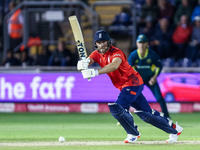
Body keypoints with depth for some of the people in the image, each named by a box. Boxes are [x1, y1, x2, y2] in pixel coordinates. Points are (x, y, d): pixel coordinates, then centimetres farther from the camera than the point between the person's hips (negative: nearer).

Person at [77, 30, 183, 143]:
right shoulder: (97, 54, 2)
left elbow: (114, 65, -43)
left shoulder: (117, 53, -21)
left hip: (133, 82, -8)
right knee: (146, 114, 12)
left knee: (116, 108, -22)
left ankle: (133, 134, -2)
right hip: (123, 86, 8)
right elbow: (87, 61, -16)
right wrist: (82, 65, -42)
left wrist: (96, 72, -55)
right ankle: (174, 129, 26)